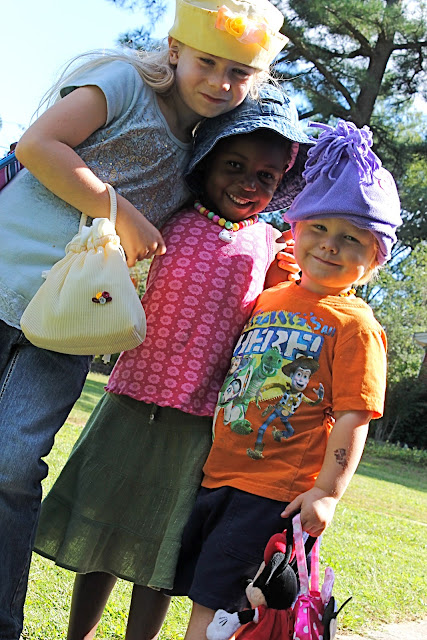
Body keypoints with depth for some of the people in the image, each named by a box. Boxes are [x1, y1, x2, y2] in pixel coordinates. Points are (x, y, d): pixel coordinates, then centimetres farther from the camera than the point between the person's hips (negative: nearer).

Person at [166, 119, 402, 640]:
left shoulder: (354, 324, -9)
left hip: (276, 491, -7)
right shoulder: (267, 300, 10)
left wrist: (328, 491, -17)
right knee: (198, 591, 14)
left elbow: (353, 417, -14)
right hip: (219, 473, 7)